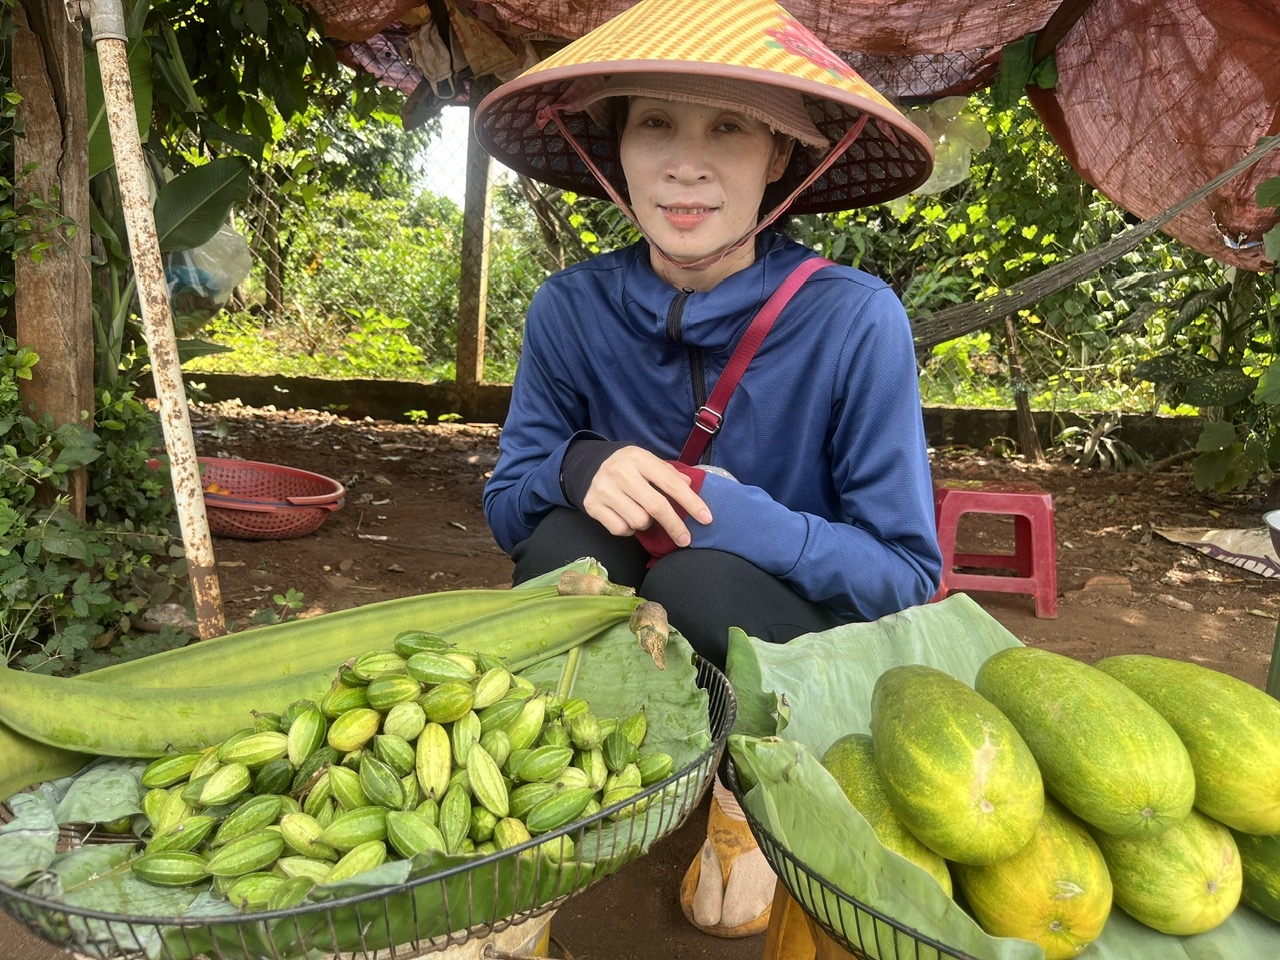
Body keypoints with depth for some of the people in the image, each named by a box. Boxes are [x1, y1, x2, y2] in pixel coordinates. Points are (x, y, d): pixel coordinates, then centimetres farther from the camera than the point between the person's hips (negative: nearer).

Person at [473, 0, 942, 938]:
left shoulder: (853, 319, -21)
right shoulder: (572, 309, -12)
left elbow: (907, 574, -17)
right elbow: (506, 502, -3)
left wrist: (725, 510, -32)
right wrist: (578, 466, -27)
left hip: (800, 650, -2)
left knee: (704, 577, -32)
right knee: (566, 537, -27)